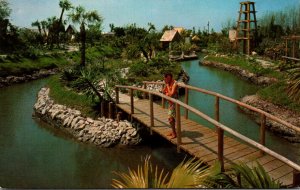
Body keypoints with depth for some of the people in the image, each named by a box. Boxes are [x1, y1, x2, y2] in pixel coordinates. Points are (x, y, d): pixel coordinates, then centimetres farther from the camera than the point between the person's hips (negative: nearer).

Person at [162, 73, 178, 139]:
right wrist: (166, 85, -8)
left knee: (170, 117, -10)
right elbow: (163, 91, 6)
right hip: (170, 102, 9)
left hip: (174, 102, -9)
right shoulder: (168, 83, 4)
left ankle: (174, 133, 0)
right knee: (172, 117, 17)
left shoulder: (174, 83, -21)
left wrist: (168, 86, -21)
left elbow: (171, 94, -28)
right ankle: (173, 131, 30)